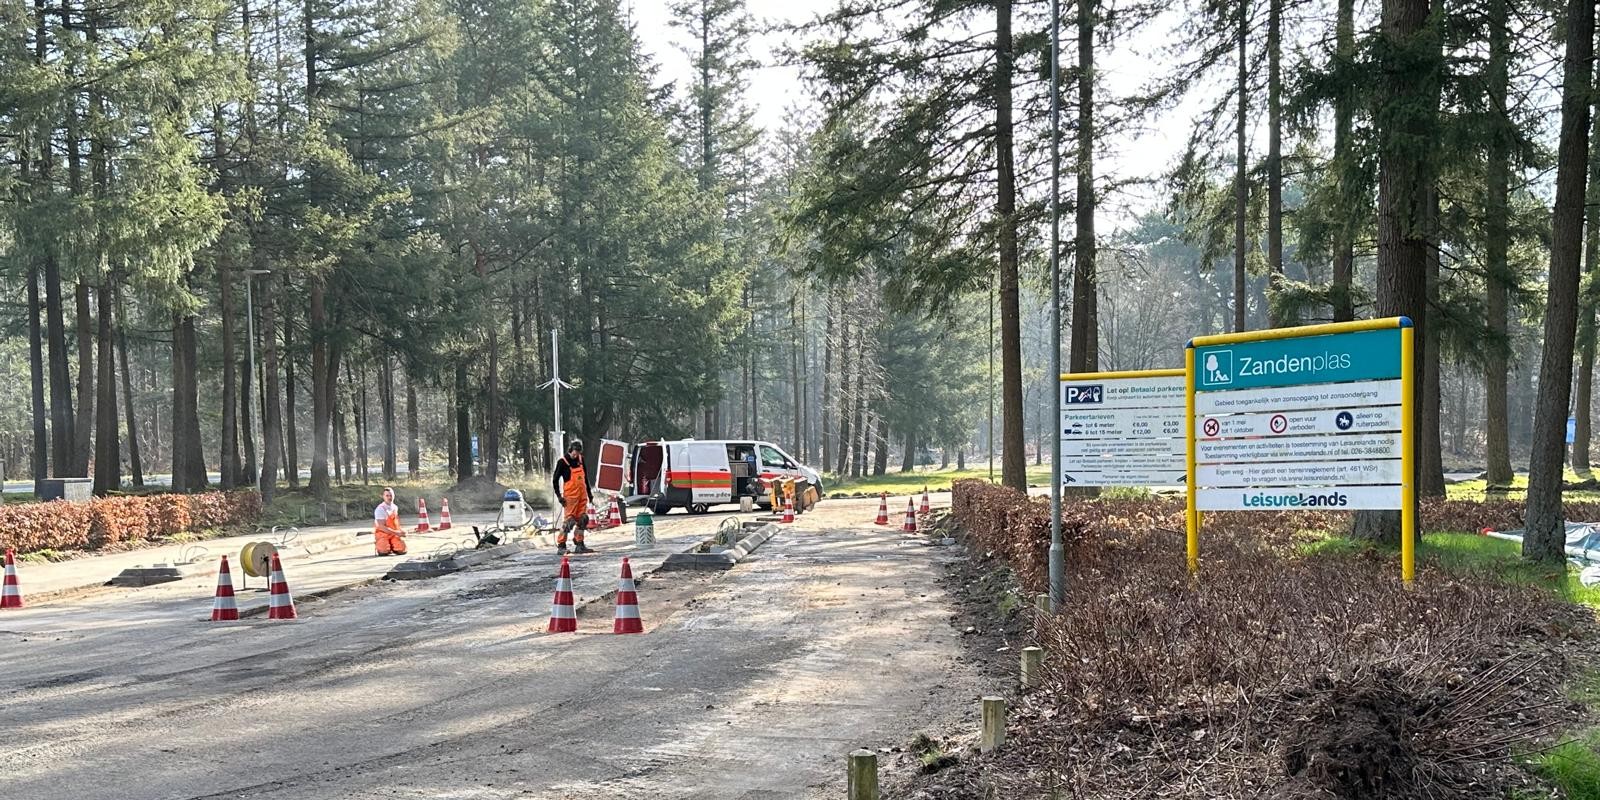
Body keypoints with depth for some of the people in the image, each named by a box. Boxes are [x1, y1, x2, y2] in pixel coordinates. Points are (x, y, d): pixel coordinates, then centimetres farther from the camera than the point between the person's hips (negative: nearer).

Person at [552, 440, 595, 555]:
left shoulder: (580, 460, 9)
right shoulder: (563, 462, -9)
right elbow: (555, 480, -6)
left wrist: (589, 492, 18)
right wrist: (559, 496, -11)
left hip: (582, 495, 7)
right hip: (570, 496, -7)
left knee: (582, 520, 9)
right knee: (568, 520, -10)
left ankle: (579, 545, 17)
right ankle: (561, 546, -7)